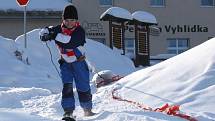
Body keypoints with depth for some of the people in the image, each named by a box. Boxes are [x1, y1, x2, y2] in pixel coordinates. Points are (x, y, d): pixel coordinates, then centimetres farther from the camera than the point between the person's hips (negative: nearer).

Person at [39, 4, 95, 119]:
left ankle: (87, 109, 25)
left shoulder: (80, 31, -17)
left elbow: (71, 42, -33)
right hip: (65, 63, 2)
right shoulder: (59, 29, -6)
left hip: (79, 62, -2)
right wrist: (45, 34, -25)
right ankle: (68, 111, -9)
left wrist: (56, 36, -36)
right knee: (67, 86, -11)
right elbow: (44, 31, -1)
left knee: (83, 87, 5)